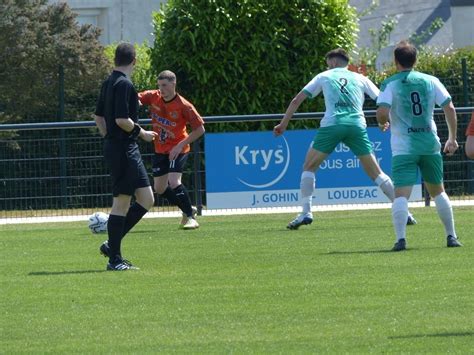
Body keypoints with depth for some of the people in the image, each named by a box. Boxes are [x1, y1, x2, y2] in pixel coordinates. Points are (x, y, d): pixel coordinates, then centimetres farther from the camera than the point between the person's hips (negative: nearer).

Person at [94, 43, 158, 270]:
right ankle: (114, 259, -2)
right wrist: (141, 132, -8)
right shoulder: (124, 85, -15)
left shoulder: (109, 83, 14)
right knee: (121, 202, -5)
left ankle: (112, 245, 12)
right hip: (123, 150, -10)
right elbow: (122, 120, -22)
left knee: (146, 200, 9)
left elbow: (99, 116, 21)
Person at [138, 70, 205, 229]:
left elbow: (200, 129, -16)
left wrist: (180, 145, -22)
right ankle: (188, 210, 31)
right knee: (160, 189, 10)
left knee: (174, 182, -24)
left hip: (177, 149, -6)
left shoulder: (184, 106, -20)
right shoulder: (153, 97, -8)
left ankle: (190, 216, -8)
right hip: (160, 149, 6)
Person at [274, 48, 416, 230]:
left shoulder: (324, 77, 19)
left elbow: (296, 100, 17)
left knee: (309, 167, 12)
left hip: (331, 124, -2)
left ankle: (306, 212, -2)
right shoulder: (360, 79, 21)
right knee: (375, 172, 8)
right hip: (357, 126, 2)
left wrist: (283, 124, 22)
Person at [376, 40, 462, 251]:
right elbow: (450, 108, 3)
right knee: (438, 191, 19)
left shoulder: (390, 84, -4)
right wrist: (452, 138, 10)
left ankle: (401, 238, -26)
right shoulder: (431, 81, 6)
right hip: (430, 144, 3)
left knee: (401, 194, -9)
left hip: (404, 147, -3)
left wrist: (383, 122, 9)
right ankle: (451, 236, 20)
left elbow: (382, 113, -15)